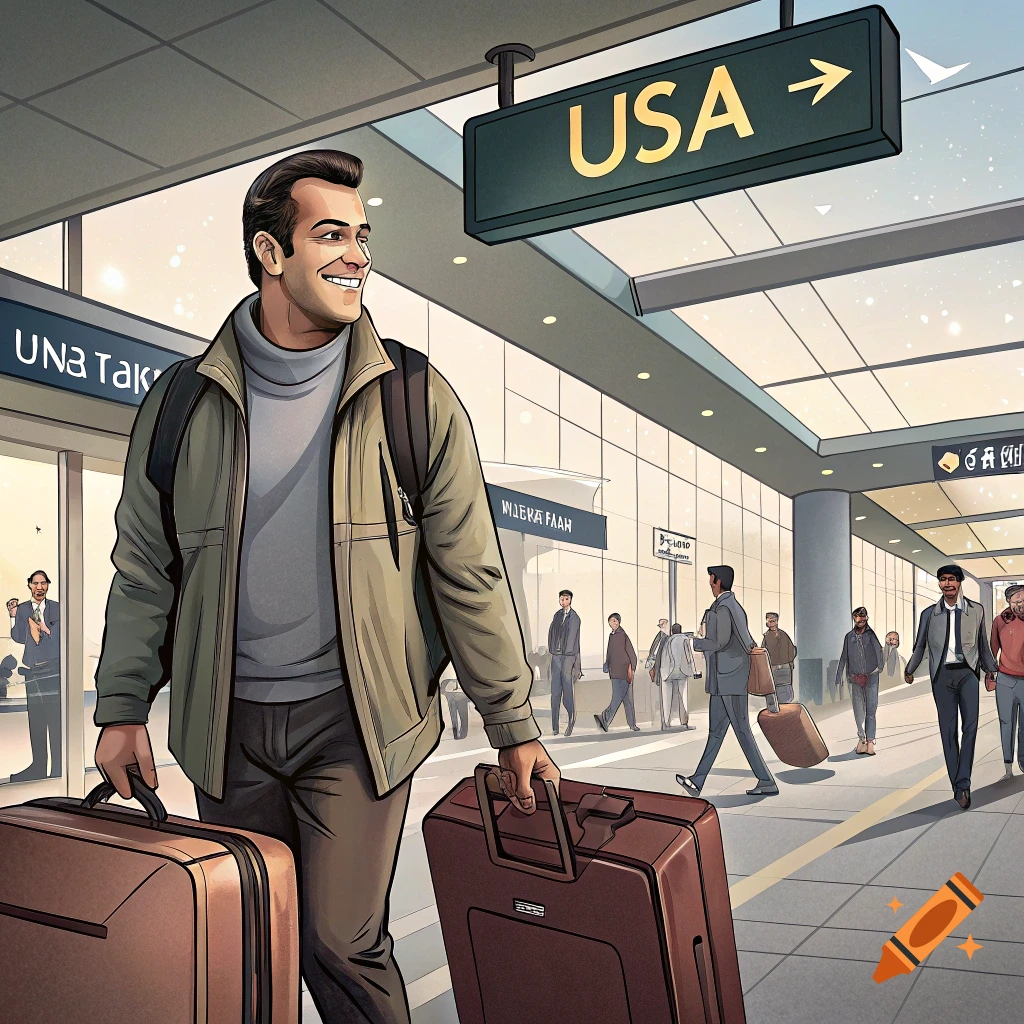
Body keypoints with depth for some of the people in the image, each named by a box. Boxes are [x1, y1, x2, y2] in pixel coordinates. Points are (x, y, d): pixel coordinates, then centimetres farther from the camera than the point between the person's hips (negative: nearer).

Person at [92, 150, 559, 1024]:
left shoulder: (416, 401, -4)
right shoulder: (183, 403, 2)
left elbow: (470, 574, -2)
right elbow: (145, 568, 9)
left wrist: (514, 725, -1)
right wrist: (121, 707, 4)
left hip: (355, 720, -2)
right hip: (226, 723, 3)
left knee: (343, 943, -5)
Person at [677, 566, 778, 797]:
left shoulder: (723, 608, -14)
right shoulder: (734, 606, 18)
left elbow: (720, 643, -20)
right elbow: (747, 641, 20)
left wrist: (695, 643, -7)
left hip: (729, 679, -10)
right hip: (722, 682, 10)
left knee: (741, 730, -5)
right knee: (716, 730, 8)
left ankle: (767, 782, 0)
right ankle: (697, 781, 9)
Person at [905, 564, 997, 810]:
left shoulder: (976, 610, 6)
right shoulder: (929, 614, 7)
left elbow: (983, 644, 14)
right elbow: (920, 645, 17)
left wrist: (992, 670, 18)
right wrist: (910, 670, 20)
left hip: (967, 672, -1)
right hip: (942, 675, 1)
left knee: (970, 725, -16)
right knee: (948, 730, 1)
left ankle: (963, 782, -15)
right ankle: (958, 786, 7)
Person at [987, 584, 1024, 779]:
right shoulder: (1001, 621, 0)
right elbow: (993, 650, 9)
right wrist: (990, 676, 11)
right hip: (1006, 681, 0)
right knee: (1007, 724, 6)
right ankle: (1007, 765, 14)